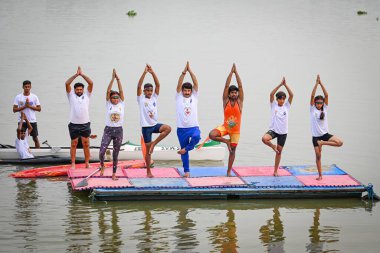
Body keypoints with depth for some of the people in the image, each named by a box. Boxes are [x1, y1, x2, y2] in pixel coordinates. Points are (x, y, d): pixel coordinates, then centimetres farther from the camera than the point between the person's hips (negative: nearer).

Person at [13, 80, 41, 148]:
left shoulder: (34, 97, 1)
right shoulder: (18, 97, 0)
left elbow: (39, 109, -1)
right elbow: (14, 109, -4)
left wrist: (29, 106, -14)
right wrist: (24, 106, -15)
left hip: (32, 121, 0)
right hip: (22, 121, 0)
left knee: (35, 138, 6)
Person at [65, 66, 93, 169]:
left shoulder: (86, 95, 7)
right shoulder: (71, 95, 4)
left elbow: (91, 83, -4)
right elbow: (67, 84, -8)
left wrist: (82, 74, -7)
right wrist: (76, 74, -11)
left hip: (85, 124, 1)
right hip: (74, 124, -1)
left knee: (86, 144, 4)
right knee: (74, 144, 6)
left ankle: (87, 163, 13)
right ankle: (73, 164, 12)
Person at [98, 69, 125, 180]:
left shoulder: (121, 104, 3)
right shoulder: (108, 104, 0)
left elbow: (121, 91, -5)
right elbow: (108, 91, -8)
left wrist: (118, 79, -10)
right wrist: (112, 79, -13)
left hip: (118, 131, 1)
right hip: (108, 130, -1)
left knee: (115, 154, 6)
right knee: (101, 151, -12)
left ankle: (114, 174, 16)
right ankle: (102, 166, 17)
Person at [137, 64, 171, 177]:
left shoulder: (154, 98, 6)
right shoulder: (141, 99, -2)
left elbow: (158, 85, -4)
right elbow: (139, 86, -16)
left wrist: (152, 72, -16)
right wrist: (144, 72, -24)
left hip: (155, 124, 4)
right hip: (146, 126, -4)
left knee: (168, 128, -26)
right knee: (148, 150, -1)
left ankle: (154, 143, -9)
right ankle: (148, 172, 9)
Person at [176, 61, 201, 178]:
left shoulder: (194, 97, 6)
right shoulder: (179, 97, 5)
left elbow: (196, 83, -4)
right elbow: (179, 84, -8)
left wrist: (190, 70, -12)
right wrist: (184, 72, -17)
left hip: (194, 126, -1)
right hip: (181, 128, 1)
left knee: (196, 137, -34)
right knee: (184, 150, 5)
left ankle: (185, 149, -9)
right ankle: (186, 171, 16)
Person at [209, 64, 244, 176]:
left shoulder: (240, 101, -5)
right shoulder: (226, 100, -5)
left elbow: (240, 86, -10)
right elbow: (226, 86, -10)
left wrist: (236, 72, -13)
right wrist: (231, 72, -14)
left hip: (235, 130, 0)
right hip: (225, 127, 0)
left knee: (232, 150, 5)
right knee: (212, 135, -26)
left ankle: (229, 171, 17)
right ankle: (226, 141, 0)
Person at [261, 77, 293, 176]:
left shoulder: (286, 106, 4)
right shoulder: (274, 105, 0)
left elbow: (291, 95, -8)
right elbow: (271, 94, -15)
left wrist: (285, 85, -13)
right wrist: (280, 84, -18)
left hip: (283, 132, 2)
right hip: (273, 130, -2)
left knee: (279, 151, 6)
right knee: (264, 139, -32)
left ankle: (276, 171, 17)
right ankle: (273, 147, 1)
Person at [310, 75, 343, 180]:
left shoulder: (324, 109, 4)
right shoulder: (312, 109, 0)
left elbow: (326, 95, -4)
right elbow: (312, 96, -11)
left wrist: (321, 83, -10)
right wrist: (316, 83, -14)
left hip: (325, 134, 2)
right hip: (316, 136, -2)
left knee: (339, 143, -21)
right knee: (318, 156, 0)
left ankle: (323, 143, -4)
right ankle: (320, 175, 10)